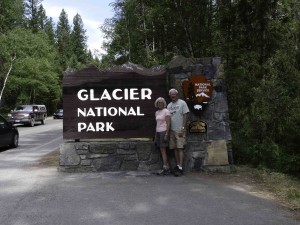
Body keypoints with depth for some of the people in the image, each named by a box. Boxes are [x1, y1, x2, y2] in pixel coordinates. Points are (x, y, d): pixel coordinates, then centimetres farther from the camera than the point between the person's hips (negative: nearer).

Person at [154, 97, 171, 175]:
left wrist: (166, 134, -18)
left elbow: (168, 124, -12)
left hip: (163, 132, -7)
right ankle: (167, 167, 9)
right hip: (158, 132, 7)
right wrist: (155, 135, 17)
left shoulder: (166, 111, -7)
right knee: (161, 150, 5)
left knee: (163, 150, -8)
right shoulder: (157, 112, 15)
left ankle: (165, 168, -5)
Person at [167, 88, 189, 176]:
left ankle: (180, 168, -10)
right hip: (172, 130, 6)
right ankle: (177, 165, 13)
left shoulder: (182, 103, -2)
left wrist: (182, 128, -15)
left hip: (179, 130, -6)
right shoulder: (169, 105, 16)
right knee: (175, 148, 6)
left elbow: (185, 116, -8)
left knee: (180, 148, -9)